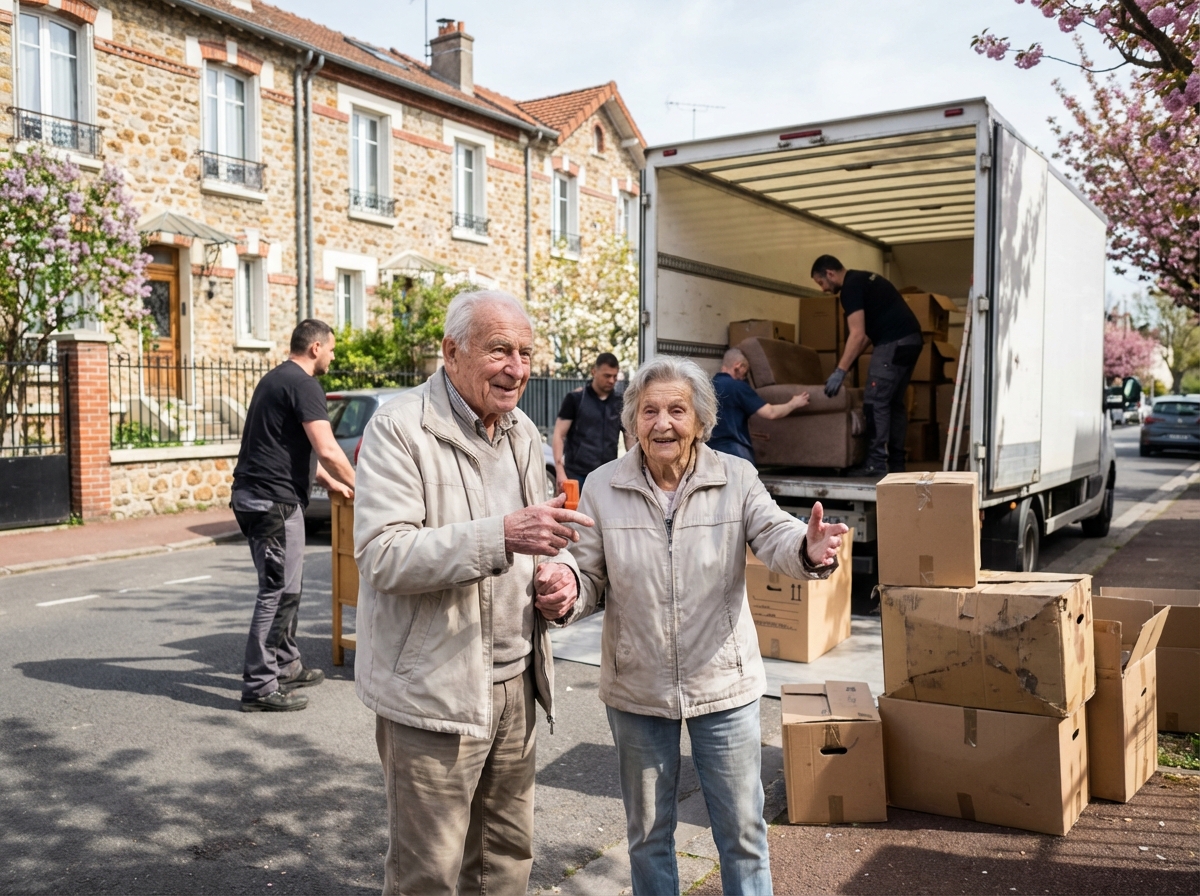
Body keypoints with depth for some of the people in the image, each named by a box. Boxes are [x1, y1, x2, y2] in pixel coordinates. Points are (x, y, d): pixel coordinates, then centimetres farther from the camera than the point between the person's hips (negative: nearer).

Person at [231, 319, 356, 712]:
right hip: (274, 500, -10)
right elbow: (327, 449, -20)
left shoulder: (275, 379, 20)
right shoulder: (304, 385, -12)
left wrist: (330, 482, 31)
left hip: (252, 495, 10)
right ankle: (259, 687, -1)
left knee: (286, 587, 17)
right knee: (278, 591, -6)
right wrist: (357, 487, -7)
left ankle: (287, 666, 27)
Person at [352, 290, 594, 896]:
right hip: (434, 688, -7)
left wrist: (560, 570, -3)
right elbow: (382, 555, -22)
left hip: (515, 683, 7)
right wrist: (501, 535, -32)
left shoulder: (523, 432, 10)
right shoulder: (399, 428, -13)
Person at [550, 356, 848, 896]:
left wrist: (808, 549, -44)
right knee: (647, 831, 19)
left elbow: (773, 536, -20)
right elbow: (589, 577, -2)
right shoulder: (602, 487, -5)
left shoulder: (736, 478, -6)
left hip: (724, 685, 0)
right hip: (636, 691, 1)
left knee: (742, 829, 13)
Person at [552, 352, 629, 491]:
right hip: (577, 474, -3)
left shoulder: (621, 403, 9)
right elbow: (559, 435, -3)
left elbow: (630, 437, 14)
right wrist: (560, 471, -14)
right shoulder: (575, 398, -2)